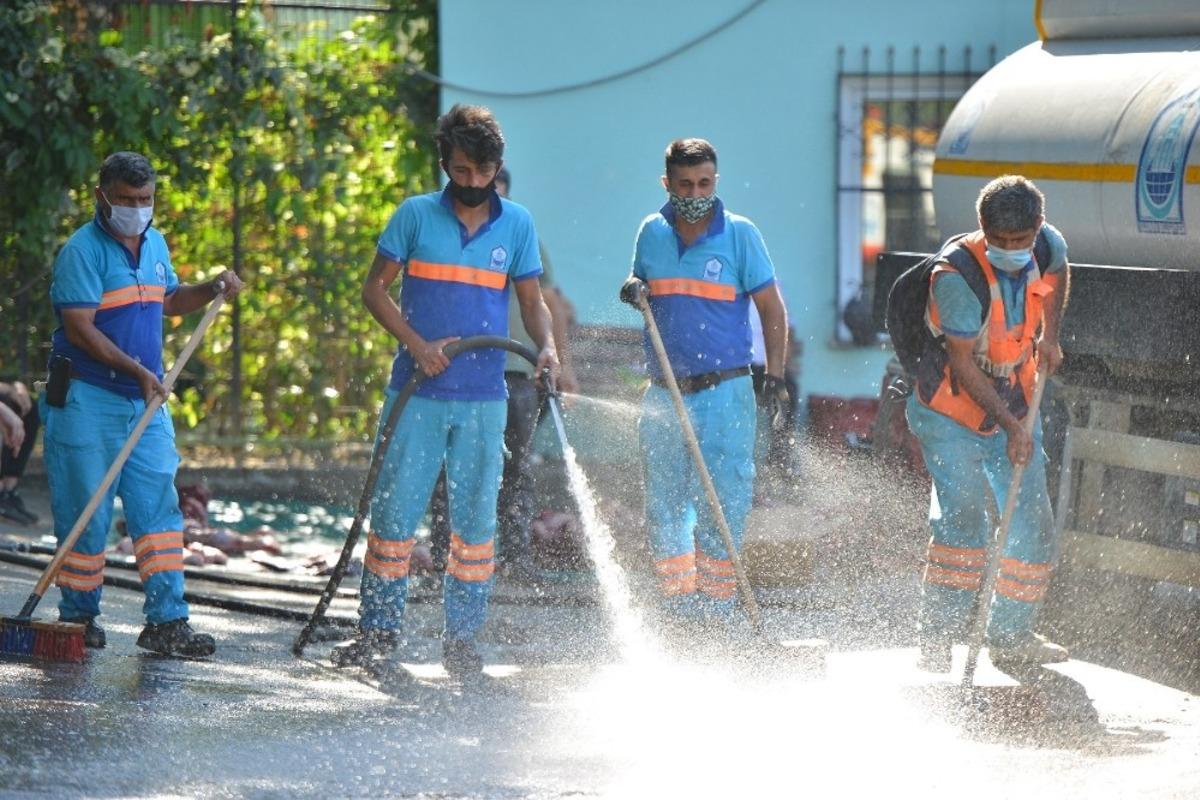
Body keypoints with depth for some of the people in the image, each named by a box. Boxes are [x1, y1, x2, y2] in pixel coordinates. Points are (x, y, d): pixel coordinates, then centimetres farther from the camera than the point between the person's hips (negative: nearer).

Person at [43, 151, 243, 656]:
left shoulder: (154, 244, 12)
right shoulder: (83, 251, -12)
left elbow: (168, 301, 29)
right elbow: (79, 330, -19)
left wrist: (213, 289, 10)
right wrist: (136, 369, -24)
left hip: (145, 404, 7)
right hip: (87, 401, -7)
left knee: (159, 509, -2)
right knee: (86, 515, -1)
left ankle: (166, 622, -4)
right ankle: (78, 617, 12)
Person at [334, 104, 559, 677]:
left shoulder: (517, 225, 6)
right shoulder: (416, 216, 1)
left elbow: (531, 301, 10)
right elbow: (375, 289, 3)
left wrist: (546, 347, -11)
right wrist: (417, 344, -12)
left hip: (483, 399, 1)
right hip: (416, 393, -1)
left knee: (475, 518, 3)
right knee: (395, 509, -1)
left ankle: (462, 635, 11)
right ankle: (380, 625, 11)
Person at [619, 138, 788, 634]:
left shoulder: (739, 234, -2)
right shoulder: (652, 233, 8)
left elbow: (772, 308, 1)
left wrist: (775, 376, -8)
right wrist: (632, 290, -1)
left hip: (724, 393, -4)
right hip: (663, 394, 4)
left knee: (721, 504, -6)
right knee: (664, 508, 5)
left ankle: (717, 616, 0)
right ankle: (678, 617, 12)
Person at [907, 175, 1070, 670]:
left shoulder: (1046, 246, -9)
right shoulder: (957, 277, -27)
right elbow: (964, 366, -22)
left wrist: (1049, 337, 6)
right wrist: (1010, 427, -21)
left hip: (1016, 410, 6)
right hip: (951, 415, -6)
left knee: (1033, 526, 5)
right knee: (963, 515, -22)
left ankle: (1011, 635, 19)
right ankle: (938, 636, -19)